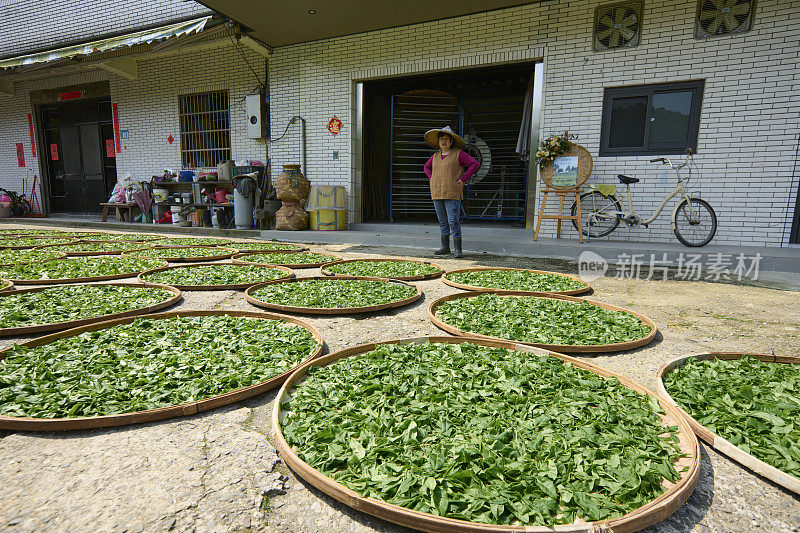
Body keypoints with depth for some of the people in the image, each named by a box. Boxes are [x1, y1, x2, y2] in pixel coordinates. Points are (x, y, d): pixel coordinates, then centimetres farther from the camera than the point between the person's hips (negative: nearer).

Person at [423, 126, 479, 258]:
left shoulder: (458, 153, -1)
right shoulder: (435, 156, 14)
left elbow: (474, 164, -4)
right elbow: (427, 167, 32)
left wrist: (462, 180, -8)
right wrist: (432, 179, 14)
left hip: (452, 193, -5)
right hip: (437, 193, 5)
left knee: (453, 221, -9)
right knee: (443, 221, 9)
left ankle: (457, 249, -3)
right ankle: (445, 247, 16)